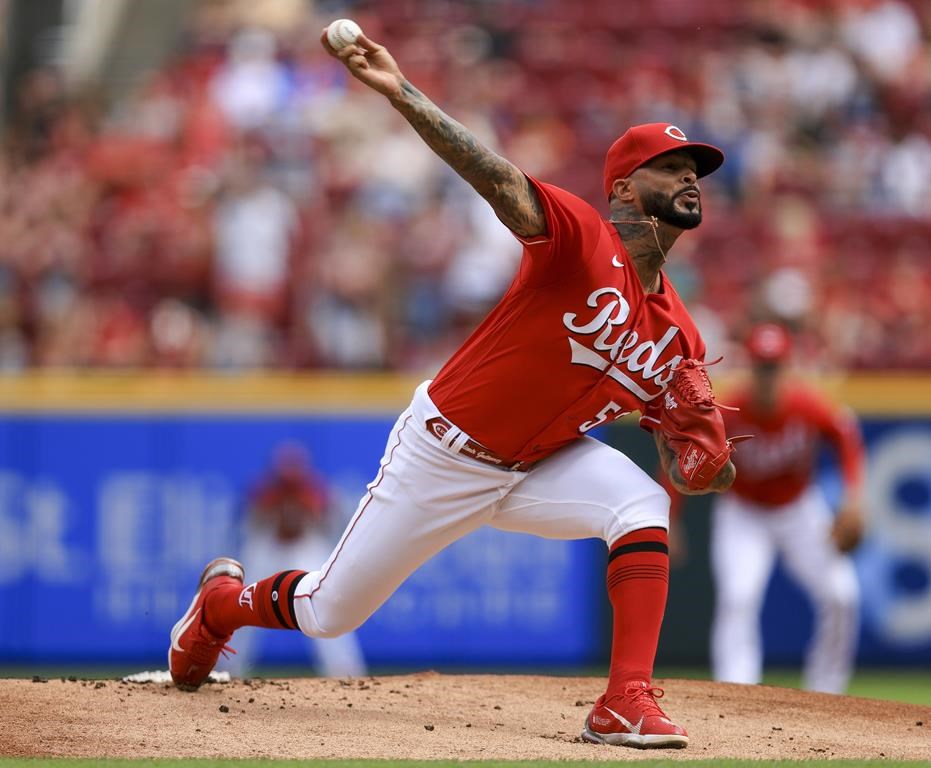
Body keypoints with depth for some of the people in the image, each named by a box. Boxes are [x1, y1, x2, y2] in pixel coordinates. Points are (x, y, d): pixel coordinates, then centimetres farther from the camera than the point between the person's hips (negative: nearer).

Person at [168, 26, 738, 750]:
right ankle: (224, 598, 42)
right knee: (328, 613, 7)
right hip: (443, 453, -5)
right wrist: (400, 92, -50)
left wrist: (705, 467, -20)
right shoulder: (581, 237, -21)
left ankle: (627, 705, -26)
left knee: (644, 507, -25)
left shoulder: (679, 338, -2)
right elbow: (493, 175, -36)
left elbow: (679, 461, 5)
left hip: (539, 467, 5)